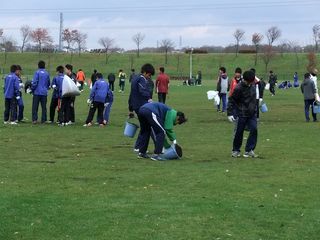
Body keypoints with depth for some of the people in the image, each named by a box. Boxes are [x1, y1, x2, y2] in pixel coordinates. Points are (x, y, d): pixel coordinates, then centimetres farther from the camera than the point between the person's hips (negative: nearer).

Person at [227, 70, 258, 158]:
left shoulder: (253, 85, 3)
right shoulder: (239, 88, -16)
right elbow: (231, 100, -12)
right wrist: (230, 114, -16)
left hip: (252, 113, 5)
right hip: (242, 114, -5)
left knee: (254, 130, -8)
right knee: (239, 132, 3)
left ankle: (249, 151, 0)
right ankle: (235, 150, 22)